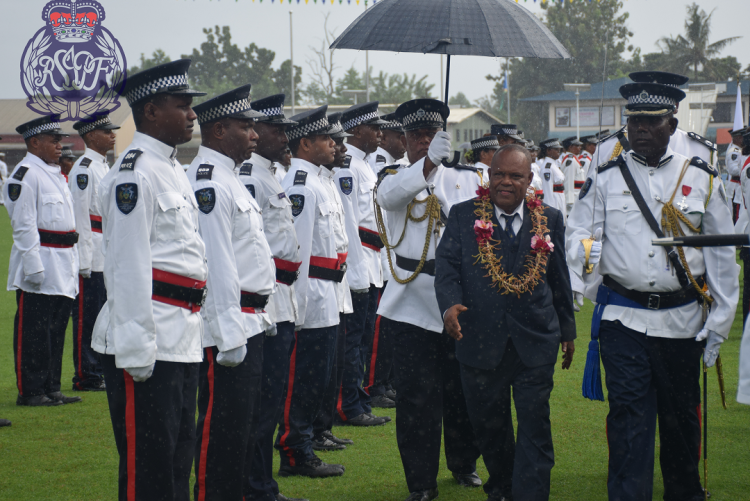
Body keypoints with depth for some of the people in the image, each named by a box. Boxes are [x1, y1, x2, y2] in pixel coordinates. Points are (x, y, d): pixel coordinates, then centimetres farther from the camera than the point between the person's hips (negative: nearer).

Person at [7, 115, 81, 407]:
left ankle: (51, 388, 18)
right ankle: (30, 392, 0)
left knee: (56, 330, 12)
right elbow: (24, 225, -16)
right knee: (33, 332, -4)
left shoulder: (55, 174, 18)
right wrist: (34, 267, -20)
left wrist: (72, 265, 21)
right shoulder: (25, 175, -11)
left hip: (63, 270, 9)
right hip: (39, 271, -9)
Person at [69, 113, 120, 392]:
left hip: (108, 258, 9)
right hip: (92, 258, -9)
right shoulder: (84, 168, -12)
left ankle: (99, 371, 18)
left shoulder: (104, 167, 17)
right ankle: (86, 377, -1)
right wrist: (84, 260, -18)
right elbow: (79, 214, -16)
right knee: (87, 316, -4)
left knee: (101, 314, 12)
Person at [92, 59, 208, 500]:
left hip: (183, 341, 10)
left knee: (178, 460, 14)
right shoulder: (135, 173, -13)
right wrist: (137, 348, -20)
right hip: (150, 343, -10)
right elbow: (128, 266, -18)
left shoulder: (175, 170, 18)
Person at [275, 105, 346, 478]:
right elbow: (296, 250, -20)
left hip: (325, 301, 10)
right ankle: (295, 456, 3)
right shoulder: (300, 186, -16)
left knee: (315, 378, 14)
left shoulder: (313, 182, 17)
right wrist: (297, 306, -22)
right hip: (312, 300, -10)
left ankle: (300, 450, 21)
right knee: (303, 381, -4)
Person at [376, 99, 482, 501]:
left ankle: (464, 464, 32)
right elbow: (390, 195, -22)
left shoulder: (464, 179, 10)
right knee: (417, 398, -2)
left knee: (461, 391, 12)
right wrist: (430, 161, -37)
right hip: (413, 304, -2)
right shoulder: (393, 178, 3)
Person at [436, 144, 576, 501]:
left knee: (535, 424, -4)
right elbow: (446, 263, -5)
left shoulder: (549, 220, 6)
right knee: (488, 423, 15)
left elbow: (559, 278, 12)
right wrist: (450, 303, -24)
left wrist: (567, 330, 16)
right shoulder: (463, 216, 2)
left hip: (536, 341, 0)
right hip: (481, 341, 1)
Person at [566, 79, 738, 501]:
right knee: (630, 415, -7)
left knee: (681, 418, 12)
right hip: (623, 319, -1)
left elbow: (722, 257, 5)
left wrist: (719, 324, 2)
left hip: (682, 321, 1)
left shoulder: (702, 179, 2)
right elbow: (578, 231, 3)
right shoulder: (607, 178, 3)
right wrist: (586, 253, -23)